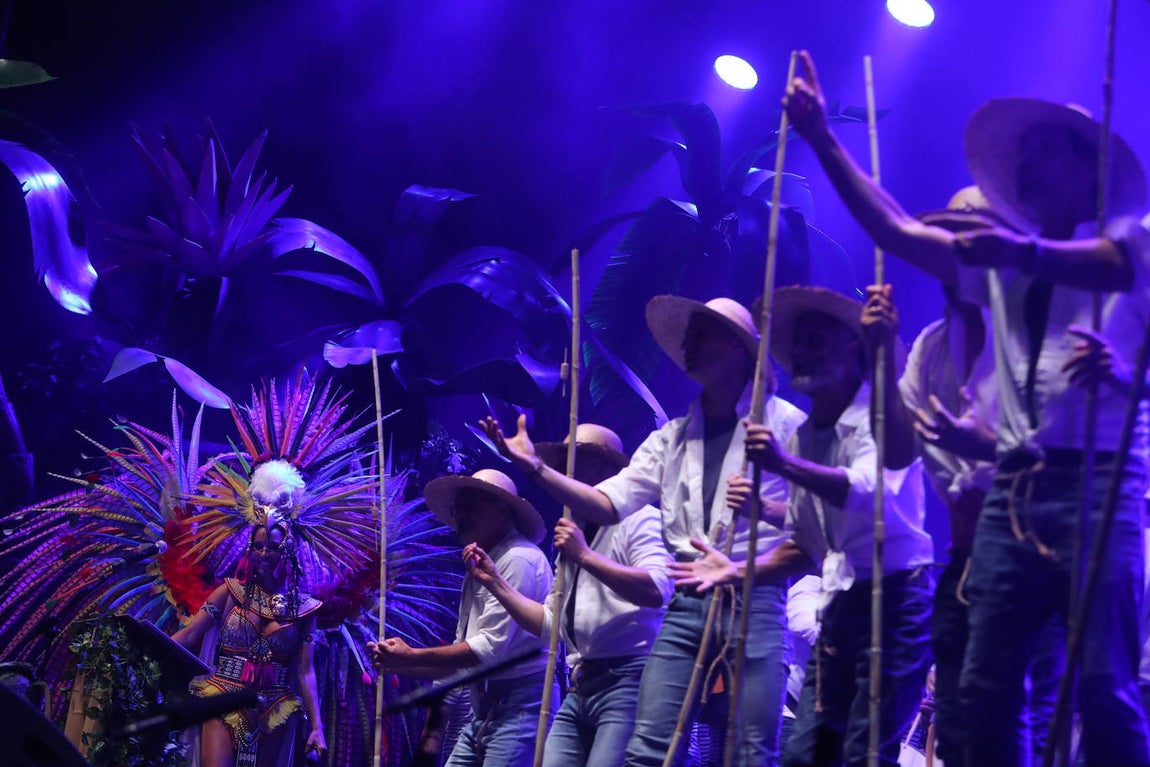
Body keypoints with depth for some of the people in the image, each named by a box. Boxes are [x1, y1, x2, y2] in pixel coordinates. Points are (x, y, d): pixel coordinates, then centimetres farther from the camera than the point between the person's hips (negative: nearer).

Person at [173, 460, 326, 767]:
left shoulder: (303, 607, 5)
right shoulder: (233, 591, 5)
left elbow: (305, 671, 2)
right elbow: (186, 637, 0)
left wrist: (316, 726, -7)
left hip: (275, 710, 1)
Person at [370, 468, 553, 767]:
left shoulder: (518, 560, -10)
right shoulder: (479, 566, 21)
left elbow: (490, 649, -18)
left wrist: (412, 656, -10)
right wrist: (400, 665, 7)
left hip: (519, 706, -10)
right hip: (485, 708, 10)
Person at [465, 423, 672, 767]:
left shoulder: (638, 519, -2)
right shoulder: (575, 534, 23)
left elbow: (658, 590, -20)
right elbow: (549, 623, 22)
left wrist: (585, 556, -19)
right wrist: (493, 581, 15)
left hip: (627, 680, -8)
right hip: (580, 689, 8)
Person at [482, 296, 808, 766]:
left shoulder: (783, 423, 3)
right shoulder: (672, 438, 17)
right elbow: (608, 504, 7)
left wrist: (762, 505, -23)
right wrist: (535, 468, -5)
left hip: (754, 599, -4)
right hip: (686, 603, 5)